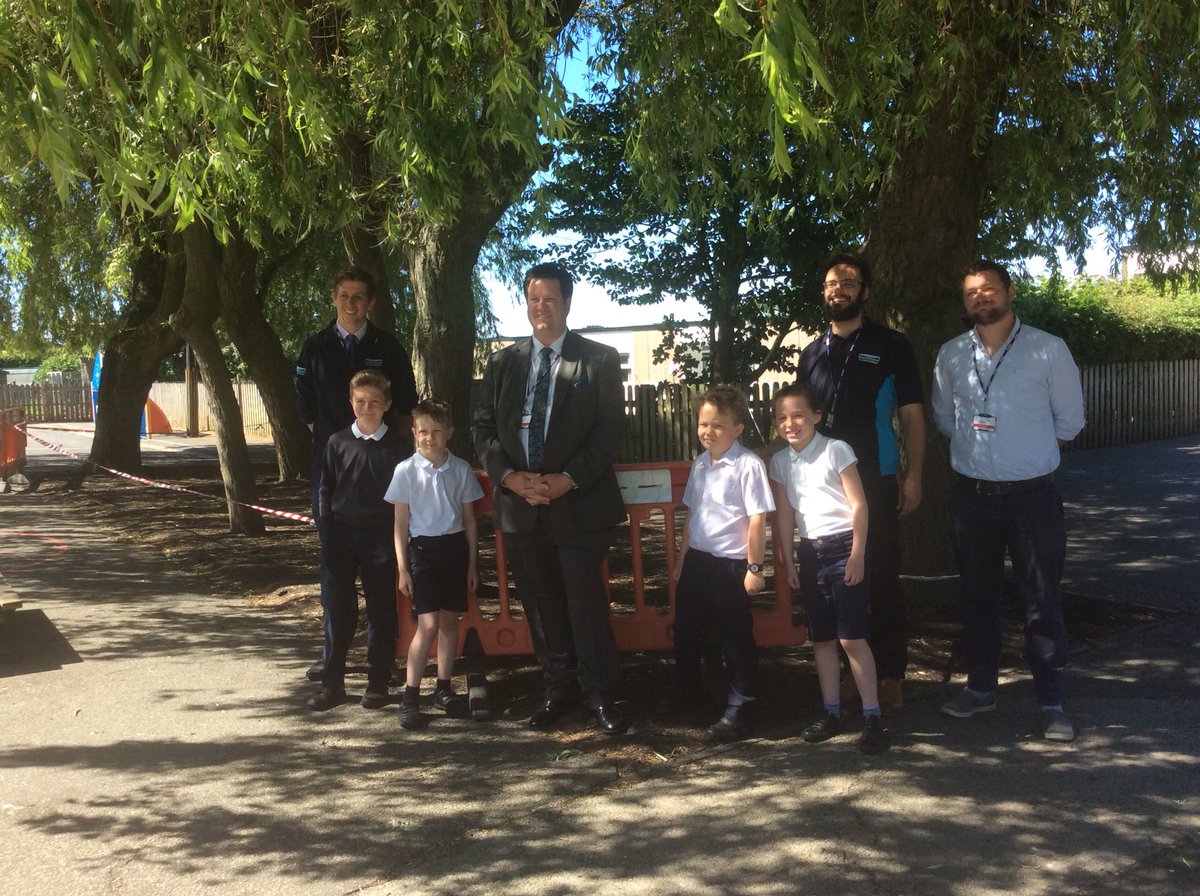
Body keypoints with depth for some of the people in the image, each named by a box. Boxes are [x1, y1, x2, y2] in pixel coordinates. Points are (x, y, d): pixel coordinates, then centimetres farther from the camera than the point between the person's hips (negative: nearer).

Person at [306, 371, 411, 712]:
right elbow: (326, 492, 6)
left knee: (382, 610, 4)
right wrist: (326, 537, -2)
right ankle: (332, 682, 12)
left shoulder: (397, 446, 0)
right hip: (341, 534, 1)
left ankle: (378, 682, 15)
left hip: (381, 536, -1)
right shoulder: (338, 442, 3)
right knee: (337, 608, 3)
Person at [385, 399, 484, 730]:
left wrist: (472, 563, 9)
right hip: (423, 548, -3)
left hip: (455, 547, 3)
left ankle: (443, 687, 23)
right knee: (428, 625, -9)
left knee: (450, 621, 10)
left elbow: (469, 519, 9)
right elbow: (401, 523, -1)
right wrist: (402, 568, -3)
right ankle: (410, 696, -2)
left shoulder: (461, 469, 1)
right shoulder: (406, 471, -6)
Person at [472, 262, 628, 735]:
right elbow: (483, 428, 9)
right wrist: (509, 476, -8)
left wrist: (568, 479, -15)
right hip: (519, 501, 4)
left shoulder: (600, 360, 1)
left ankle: (601, 694, 10)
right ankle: (558, 689, 22)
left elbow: (610, 429, -5)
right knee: (540, 602, 10)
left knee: (585, 599, -3)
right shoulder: (502, 362, 12)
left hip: (578, 501, -4)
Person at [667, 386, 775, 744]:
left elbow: (757, 519, -15)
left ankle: (740, 711, 14)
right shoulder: (700, 463, 8)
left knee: (736, 638, 3)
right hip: (696, 558, 8)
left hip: (729, 563, -8)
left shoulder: (748, 465, -15)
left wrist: (754, 568, -15)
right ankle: (686, 691, 42)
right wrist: (682, 558, 18)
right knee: (685, 629, 21)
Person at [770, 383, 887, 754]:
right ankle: (832, 713, 20)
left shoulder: (836, 450, -9)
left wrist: (857, 556, -13)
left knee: (852, 637, -8)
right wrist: (788, 560, 8)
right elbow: (785, 513, 11)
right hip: (810, 552, 5)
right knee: (821, 638, 10)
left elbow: (858, 505, -9)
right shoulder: (780, 461, 6)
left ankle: (872, 717, -1)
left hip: (843, 546, -5)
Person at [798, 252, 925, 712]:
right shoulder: (812, 353, 12)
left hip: (877, 482, -4)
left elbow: (911, 414, -1)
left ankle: (891, 674, 9)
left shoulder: (891, 346, 1)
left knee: (882, 578, -1)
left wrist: (913, 475, -8)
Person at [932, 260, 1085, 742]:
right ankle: (980, 687, 27)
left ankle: (1051, 703, 10)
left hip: (1032, 494, -3)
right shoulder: (951, 355, 5)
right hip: (971, 494, 3)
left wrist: (1029, 454, 4)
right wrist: (977, 453, 10)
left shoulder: (1049, 350, -4)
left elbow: (1069, 421, 4)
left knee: (1042, 600, 1)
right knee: (977, 594, 13)